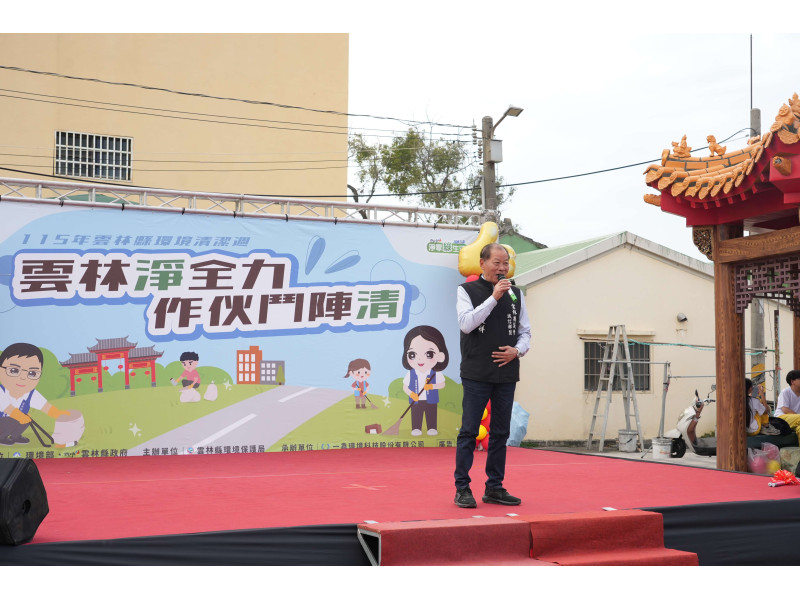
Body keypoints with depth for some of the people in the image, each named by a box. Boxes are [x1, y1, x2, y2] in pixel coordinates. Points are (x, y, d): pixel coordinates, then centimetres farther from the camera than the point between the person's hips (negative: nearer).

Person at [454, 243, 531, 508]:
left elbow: (525, 331, 14)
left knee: (501, 433, 9)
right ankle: (462, 489, 2)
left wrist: (517, 350, -6)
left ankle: (494, 488, 17)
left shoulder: (515, 293, 12)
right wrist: (494, 297, -18)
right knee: (469, 431, -3)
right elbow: (466, 323, -15)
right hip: (476, 375, -4)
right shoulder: (467, 290, 0)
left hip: (506, 375, 5)